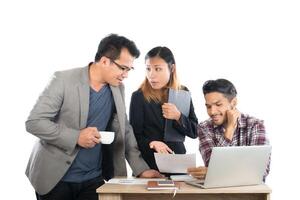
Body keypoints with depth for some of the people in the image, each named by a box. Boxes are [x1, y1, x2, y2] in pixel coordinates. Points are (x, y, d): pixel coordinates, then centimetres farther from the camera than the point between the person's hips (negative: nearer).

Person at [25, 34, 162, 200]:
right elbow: (33, 122, -14)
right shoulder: (64, 80, -13)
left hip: (94, 180, 4)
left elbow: (124, 131, 11)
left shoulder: (118, 89, 4)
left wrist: (141, 169, 3)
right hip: (56, 178, -4)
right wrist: (76, 137, -23)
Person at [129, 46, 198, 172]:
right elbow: (135, 137, -7)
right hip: (148, 166, -3)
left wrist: (178, 117, -15)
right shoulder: (139, 97, -8)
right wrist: (152, 143, -26)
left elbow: (194, 132, 2)